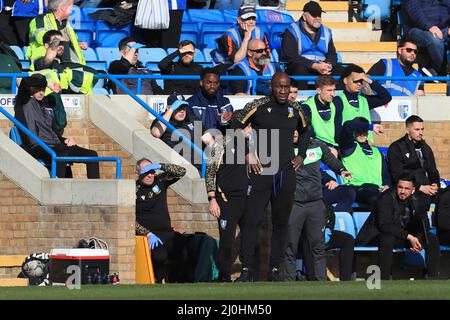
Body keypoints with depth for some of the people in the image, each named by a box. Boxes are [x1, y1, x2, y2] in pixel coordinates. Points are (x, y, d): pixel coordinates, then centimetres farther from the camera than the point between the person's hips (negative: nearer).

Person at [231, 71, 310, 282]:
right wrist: (248, 154, -4)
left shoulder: (295, 109, 9)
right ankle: (247, 269, -6)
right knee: (251, 221, -10)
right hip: (261, 172, -4)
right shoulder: (257, 107, -4)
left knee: (281, 223, 6)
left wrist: (301, 155, 17)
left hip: (287, 175, 4)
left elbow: (304, 131, 28)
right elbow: (234, 128, 1)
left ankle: (275, 270, 12)